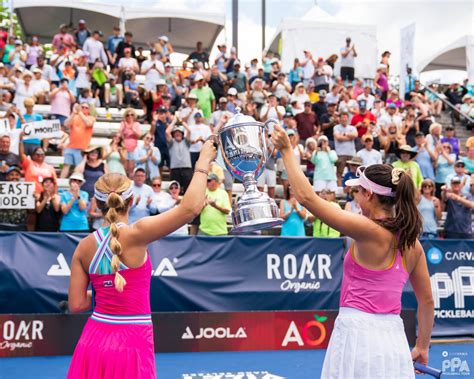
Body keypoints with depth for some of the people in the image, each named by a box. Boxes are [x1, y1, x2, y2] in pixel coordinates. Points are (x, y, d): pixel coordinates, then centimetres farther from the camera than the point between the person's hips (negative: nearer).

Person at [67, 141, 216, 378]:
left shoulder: (84, 246, -1)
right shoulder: (135, 235, -16)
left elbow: (76, 304, 0)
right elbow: (191, 207, -22)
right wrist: (203, 164, -10)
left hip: (94, 341, 4)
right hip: (131, 345, -4)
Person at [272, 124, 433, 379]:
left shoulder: (369, 230, -14)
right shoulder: (412, 243, 5)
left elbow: (306, 197, -16)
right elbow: (427, 301, 12)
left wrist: (286, 150, -7)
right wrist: (422, 346, 23)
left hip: (358, 333, -6)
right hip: (394, 339, 7)